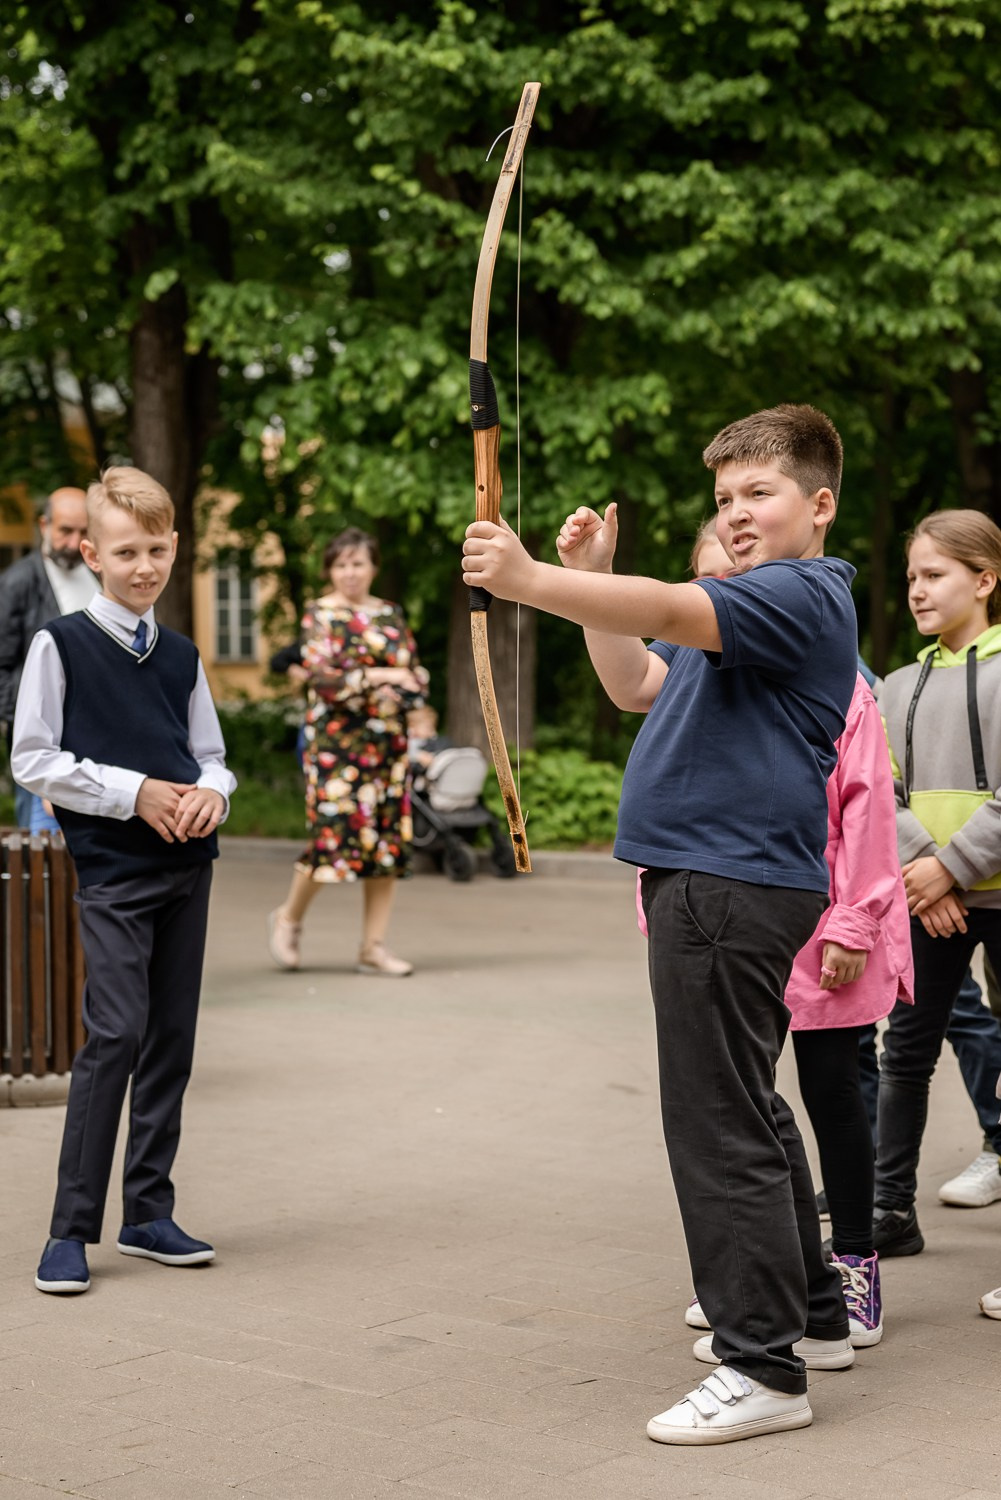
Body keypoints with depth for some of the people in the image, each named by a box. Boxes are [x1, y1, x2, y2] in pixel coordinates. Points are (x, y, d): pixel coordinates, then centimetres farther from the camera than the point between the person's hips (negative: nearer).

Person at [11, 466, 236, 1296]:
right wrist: (135, 792, -12)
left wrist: (210, 793, -6)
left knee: (172, 1037, 7)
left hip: (187, 862, 5)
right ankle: (71, 1228, -5)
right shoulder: (60, 644, -3)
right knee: (117, 1033, -13)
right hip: (112, 865, -5)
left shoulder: (182, 656, 12)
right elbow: (34, 760, -5)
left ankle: (149, 1213, 18)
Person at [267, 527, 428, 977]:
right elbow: (323, 676, -12)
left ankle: (374, 946, 6)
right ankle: (289, 917, 14)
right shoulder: (320, 615, 0)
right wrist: (382, 677, -12)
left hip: (387, 742, 5)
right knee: (335, 833, -11)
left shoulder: (390, 614, 14)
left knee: (387, 839, 1)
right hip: (337, 742, -5)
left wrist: (402, 691, -12)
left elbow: (415, 672, 10)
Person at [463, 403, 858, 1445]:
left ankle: (764, 1367, -5)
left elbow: (671, 611, -29)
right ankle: (810, 1311, 33)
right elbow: (637, 685, 21)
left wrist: (529, 580, -38)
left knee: (720, 1123, -10)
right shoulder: (747, 605, 21)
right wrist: (589, 577, 10)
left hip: (734, 883, -11)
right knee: (745, 1110, 20)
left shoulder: (803, 595, -12)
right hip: (716, 880, 11)